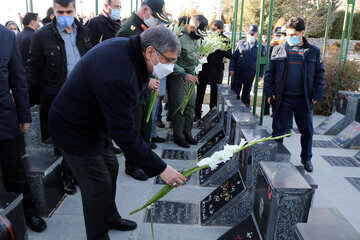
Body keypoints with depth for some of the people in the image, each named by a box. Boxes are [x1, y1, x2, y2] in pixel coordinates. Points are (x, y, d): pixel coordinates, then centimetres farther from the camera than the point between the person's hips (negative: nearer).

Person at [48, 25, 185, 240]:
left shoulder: (126, 45, -9)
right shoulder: (117, 77, -38)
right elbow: (126, 135, -34)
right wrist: (160, 168, -28)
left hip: (92, 123, 10)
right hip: (75, 131, -10)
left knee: (110, 167, 20)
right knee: (99, 187, 0)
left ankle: (110, 218, 43)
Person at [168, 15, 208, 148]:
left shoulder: (197, 37, 6)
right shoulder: (180, 38, -20)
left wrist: (194, 73, 15)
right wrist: (184, 74, -28)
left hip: (190, 75, 8)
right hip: (178, 76, -8)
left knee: (190, 106, 11)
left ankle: (187, 133, 23)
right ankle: (178, 136, 10)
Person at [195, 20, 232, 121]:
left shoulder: (225, 40, -1)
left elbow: (230, 55, -6)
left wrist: (220, 48, -18)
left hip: (216, 70, -1)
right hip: (204, 67, 2)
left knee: (214, 93, 9)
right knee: (200, 92, 4)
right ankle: (197, 113, 15)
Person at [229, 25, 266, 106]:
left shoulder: (261, 47, 2)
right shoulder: (241, 43, 3)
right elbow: (233, 57, 6)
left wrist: (260, 75, -1)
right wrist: (231, 69, -4)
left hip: (250, 75, 0)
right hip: (238, 73, 0)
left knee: (246, 94, 13)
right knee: (234, 93, 4)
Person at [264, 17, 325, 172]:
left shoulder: (313, 51, 4)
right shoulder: (279, 50, 4)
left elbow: (319, 75, 7)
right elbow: (270, 72, 5)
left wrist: (318, 95, 0)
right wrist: (269, 92, -2)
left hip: (304, 100, 1)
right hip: (282, 98, 0)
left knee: (307, 131, 11)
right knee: (278, 131, 6)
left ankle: (306, 158, 31)